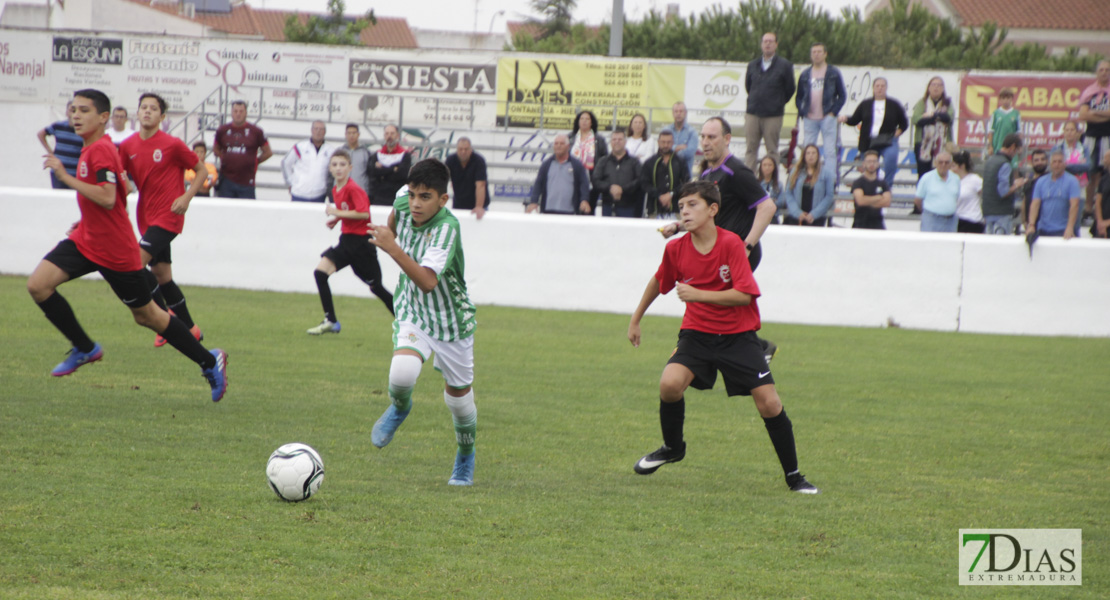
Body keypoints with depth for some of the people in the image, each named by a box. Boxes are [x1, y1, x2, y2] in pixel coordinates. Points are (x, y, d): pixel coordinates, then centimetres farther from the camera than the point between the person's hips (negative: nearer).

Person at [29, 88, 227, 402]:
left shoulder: (101, 150, -19)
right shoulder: (90, 149, 11)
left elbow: (107, 198, -30)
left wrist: (65, 177, -28)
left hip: (115, 252, -9)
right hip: (85, 241, 9)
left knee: (146, 315, 4)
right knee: (38, 284, -8)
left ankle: (209, 362, 18)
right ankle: (85, 349, 5)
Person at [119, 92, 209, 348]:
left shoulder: (172, 145, -10)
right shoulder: (128, 146, 4)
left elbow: (202, 170, -2)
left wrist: (186, 198, -13)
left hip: (168, 216, -6)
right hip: (146, 218, 6)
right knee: (162, 276, 10)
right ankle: (190, 329, 22)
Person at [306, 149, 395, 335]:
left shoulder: (353, 189, -16)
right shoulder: (336, 190, 10)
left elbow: (363, 213, -25)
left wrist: (337, 213, -20)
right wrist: (336, 220, 5)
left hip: (361, 241, -8)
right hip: (346, 240, 8)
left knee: (375, 286, 0)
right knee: (320, 272, -6)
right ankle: (330, 322, 0)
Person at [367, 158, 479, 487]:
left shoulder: (447, 227, -32)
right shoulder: (404, 204, -15)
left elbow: (428, 282, -44)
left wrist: (393, 249, -52)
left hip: (451, 320, -3)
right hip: (412, 314, 3)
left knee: (458, 397, 12)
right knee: (401, 375, -25)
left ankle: (465, 458, 42)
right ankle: (399, 408, 12)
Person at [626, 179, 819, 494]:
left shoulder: (731, 244, -16)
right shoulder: (676, 249, -5)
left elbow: (744, 295, -21)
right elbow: (658, 282, 16)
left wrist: (698, 294, -26)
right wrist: (636, 319, 24)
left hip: (738, 335, -2)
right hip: (697, 332, 2)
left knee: (769, 403, -10)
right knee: (670, 384, -23)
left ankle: (793, 475, 8)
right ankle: (672, 447, 6)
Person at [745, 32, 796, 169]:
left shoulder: (785, 66, 0)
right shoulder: (752, 65, 12)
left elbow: (789, 89, 4)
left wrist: (779, 104, 11)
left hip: (773, 116, -3)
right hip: (752, 113, 3)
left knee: (772, 150, 0)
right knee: (750, 149, 3)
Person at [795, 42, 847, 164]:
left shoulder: (834, 73, 3)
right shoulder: (805, 74, 12)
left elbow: (842, 95, 3)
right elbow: (799, 97, 16)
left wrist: (834, 112, -7)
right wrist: (802, 112, 1)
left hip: (827, 117, -3)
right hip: (809, 119, 3)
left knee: (830, 151, -4)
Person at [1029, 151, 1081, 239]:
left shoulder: (1072, 181, -1)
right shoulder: (1041, 182, 10)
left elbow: (1074, 205, -10)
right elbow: (1035, 204, 3)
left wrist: (1070, 228, -22)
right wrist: (1031, 226, -12)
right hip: (1044, 231, 3)